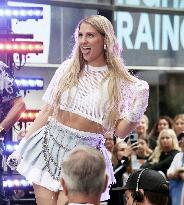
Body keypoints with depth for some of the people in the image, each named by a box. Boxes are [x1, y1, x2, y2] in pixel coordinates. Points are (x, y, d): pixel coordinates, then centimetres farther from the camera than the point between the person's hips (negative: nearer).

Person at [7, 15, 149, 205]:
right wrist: (22, 147, 9)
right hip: (50, 144, 2)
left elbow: (120, 131, 0)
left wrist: (136, 110, -16)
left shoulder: (120, 82, 0)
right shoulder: (68, 68, 6)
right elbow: (47, 111, 10)